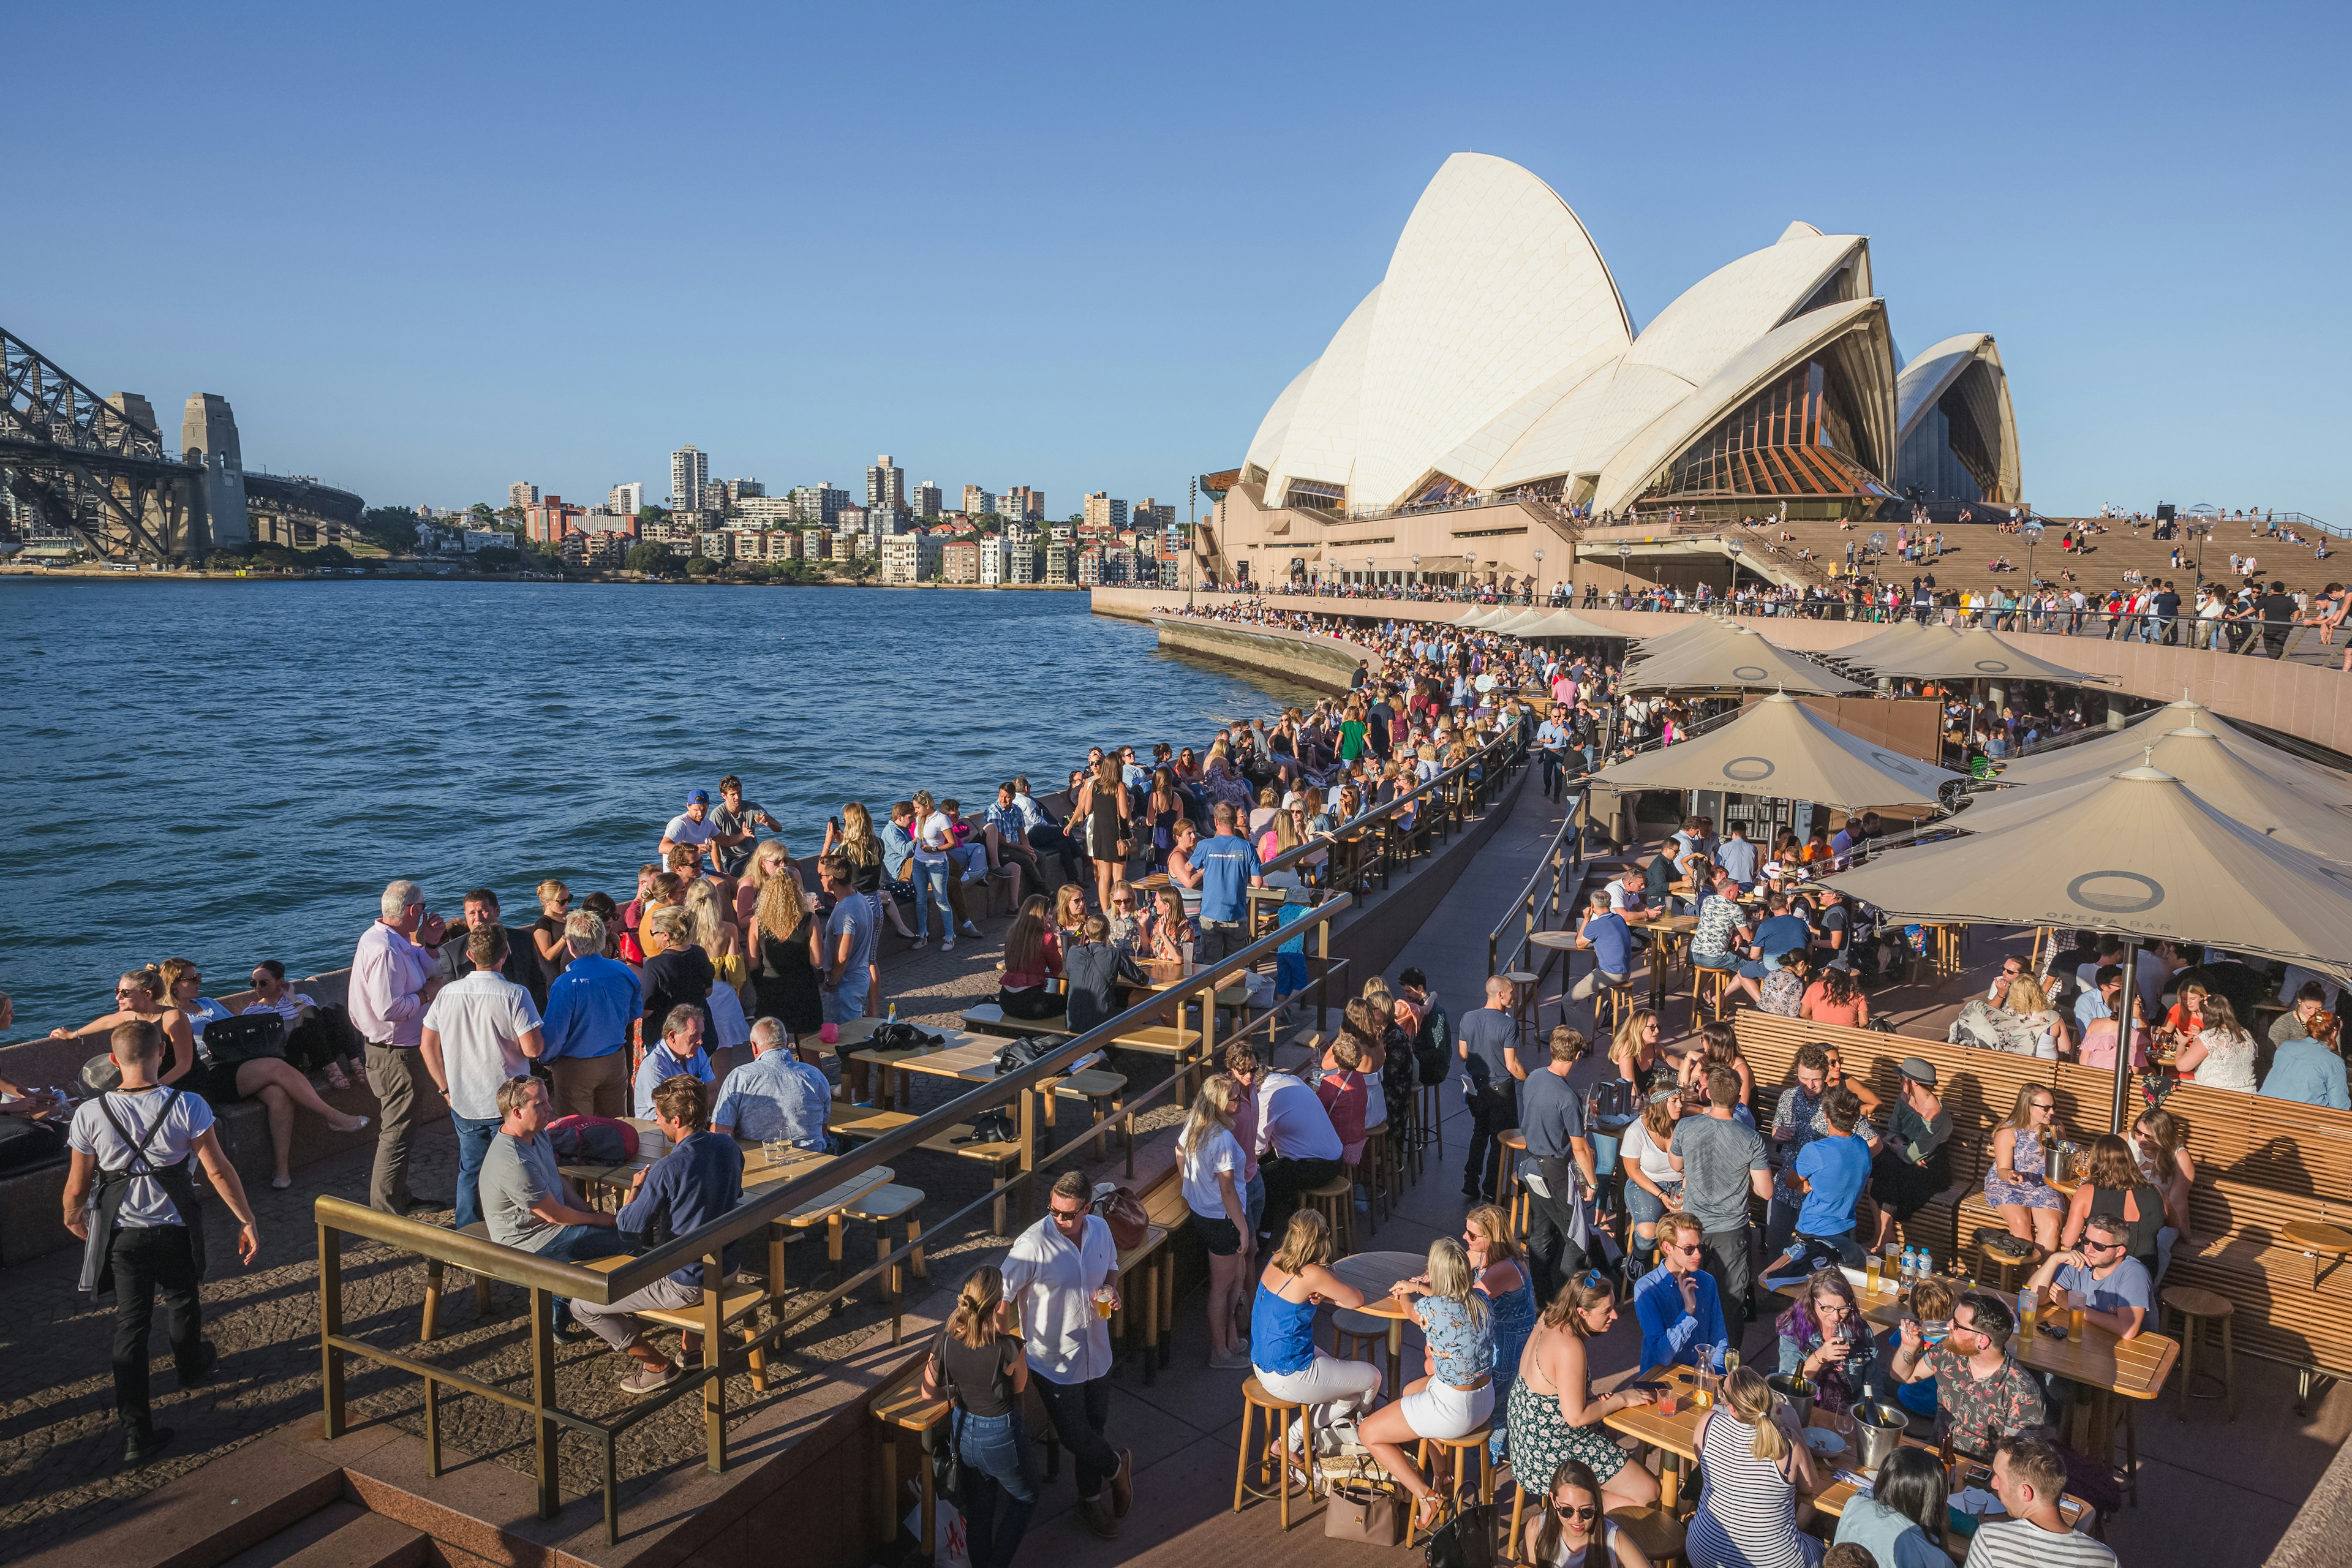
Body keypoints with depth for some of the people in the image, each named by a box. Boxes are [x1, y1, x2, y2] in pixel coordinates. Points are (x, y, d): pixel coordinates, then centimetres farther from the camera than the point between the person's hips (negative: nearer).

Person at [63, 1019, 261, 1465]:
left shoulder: (90, 1114, -14)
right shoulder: (188, 1106, -18)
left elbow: (76, 1185, -4)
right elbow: (217, 1169, -15)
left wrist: (73, 1218, 18)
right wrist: (247, 1220, -5)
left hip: (122, 1236, 0)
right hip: (176, 1230, 0)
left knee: (131, 1325, 8)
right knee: (182, 1303, 26)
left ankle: (136, 1433, 8)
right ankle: (191, 1366, 54)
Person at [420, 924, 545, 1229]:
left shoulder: (448, 993, -1)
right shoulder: (515, 995, -16)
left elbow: (427, 1045, 5)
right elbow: (533, 1048, -20)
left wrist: (446, 1089, 13)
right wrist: (540, 1037, 2)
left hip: (464, 1104, 4)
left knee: (470, 1172, 18)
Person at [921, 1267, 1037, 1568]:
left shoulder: (946, 1340, -17)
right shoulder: (1008, 1348, -30)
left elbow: (928, 1392, -4)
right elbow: (1020, 1388, -9)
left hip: (963, 1432, 4)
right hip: (1000, 1436, -4)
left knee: (977, 1508, 26)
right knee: (1025, 1499, 25)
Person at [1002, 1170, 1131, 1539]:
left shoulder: (1100, 1229, -6)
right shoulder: (1033, 1243, -24)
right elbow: (1002, 1294, -23)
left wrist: (1110, 1290, -8)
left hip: (1096, 1352, 5)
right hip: (1054, 1359, -5)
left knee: (1094, 1428, 20)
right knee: (1074, 1436, 1)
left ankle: (1091, 1499, 44)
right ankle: (1116, 1466, 34)